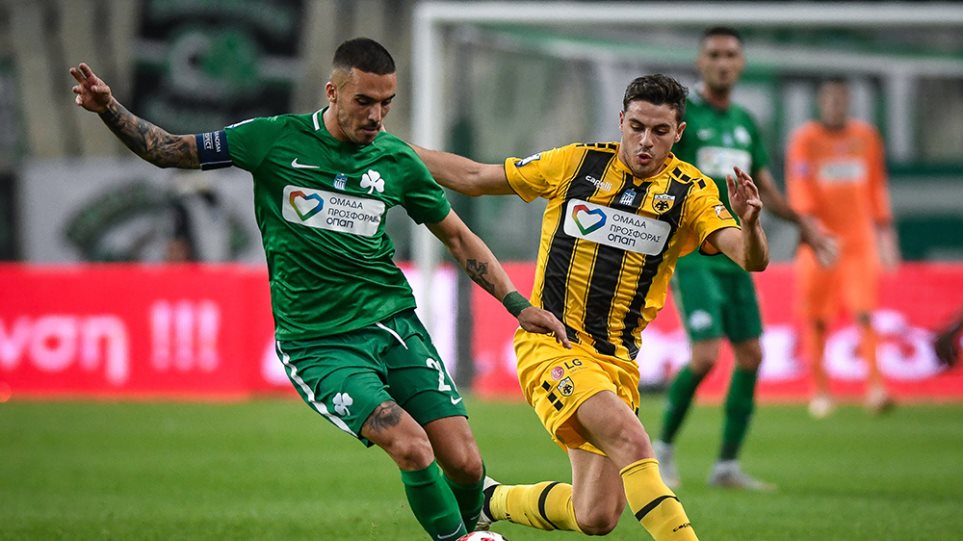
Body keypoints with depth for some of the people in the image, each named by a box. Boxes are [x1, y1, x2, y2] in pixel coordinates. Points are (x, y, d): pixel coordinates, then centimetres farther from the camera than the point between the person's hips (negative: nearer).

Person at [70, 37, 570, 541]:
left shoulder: (397, 160, 4)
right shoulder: (275, 139, -4)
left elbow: (459, 238, 16)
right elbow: (169, 150, 4)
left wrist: (517, 304, 9)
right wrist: (108, 108, -10)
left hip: (393, 324, 3)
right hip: (316, 342, -3)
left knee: (464, 462, -9)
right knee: (411, 446, -24)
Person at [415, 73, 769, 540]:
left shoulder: (691, 193, 1)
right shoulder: (576, 163, 0)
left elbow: (752, 260, -12)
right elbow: (473, 178, 11)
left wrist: (749, 223, -35)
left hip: (616, 359, 3)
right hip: (550, 343, -3)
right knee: (630, 440, -30)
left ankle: (492, 500, 29)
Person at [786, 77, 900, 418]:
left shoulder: (867, 137, 10)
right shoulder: (805, 140, -2)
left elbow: (877, 190, 17)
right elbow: (799, 191, -11)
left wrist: (885, 235, 14)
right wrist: (814, 227, -25)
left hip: (860, 239, 2)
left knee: (864, 313, -11)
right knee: (815, 320, 2)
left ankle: (875, 387, -19)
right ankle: (820, 390, 16)